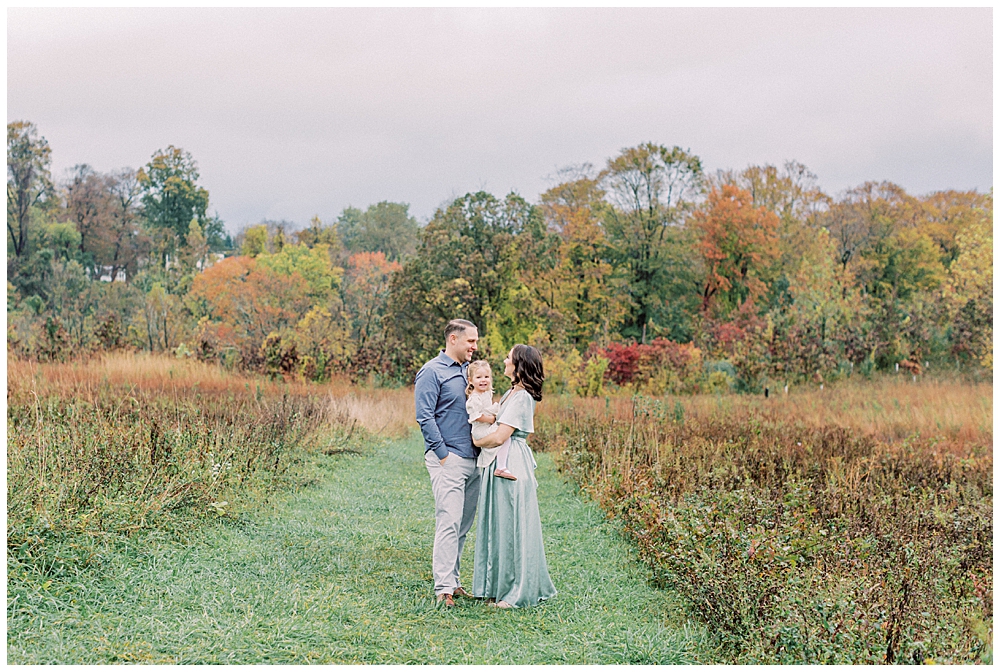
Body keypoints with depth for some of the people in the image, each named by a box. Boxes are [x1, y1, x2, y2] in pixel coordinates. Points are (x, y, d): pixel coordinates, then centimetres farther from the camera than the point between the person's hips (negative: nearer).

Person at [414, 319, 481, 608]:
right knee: (449, 521, -12)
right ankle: (443, 587, -11)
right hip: (448, 459, -8)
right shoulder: (432, 372, -7)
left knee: (463, 525, 11)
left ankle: (452, 580, 19)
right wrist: (443, 454, -15)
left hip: (472, 459, 8)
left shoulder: (469, 370, 16)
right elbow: (425, 416, -13)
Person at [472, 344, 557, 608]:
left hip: (512, 465, -10)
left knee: (512, 526, -2)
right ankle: (498, 585, 21)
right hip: (501, 464, 10)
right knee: (500, 525, 13)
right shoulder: (512, 392, 13)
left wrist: (476, 441, -4)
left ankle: (518, 592, 6)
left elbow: (499, 437, -21)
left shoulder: (521, 397, -17)